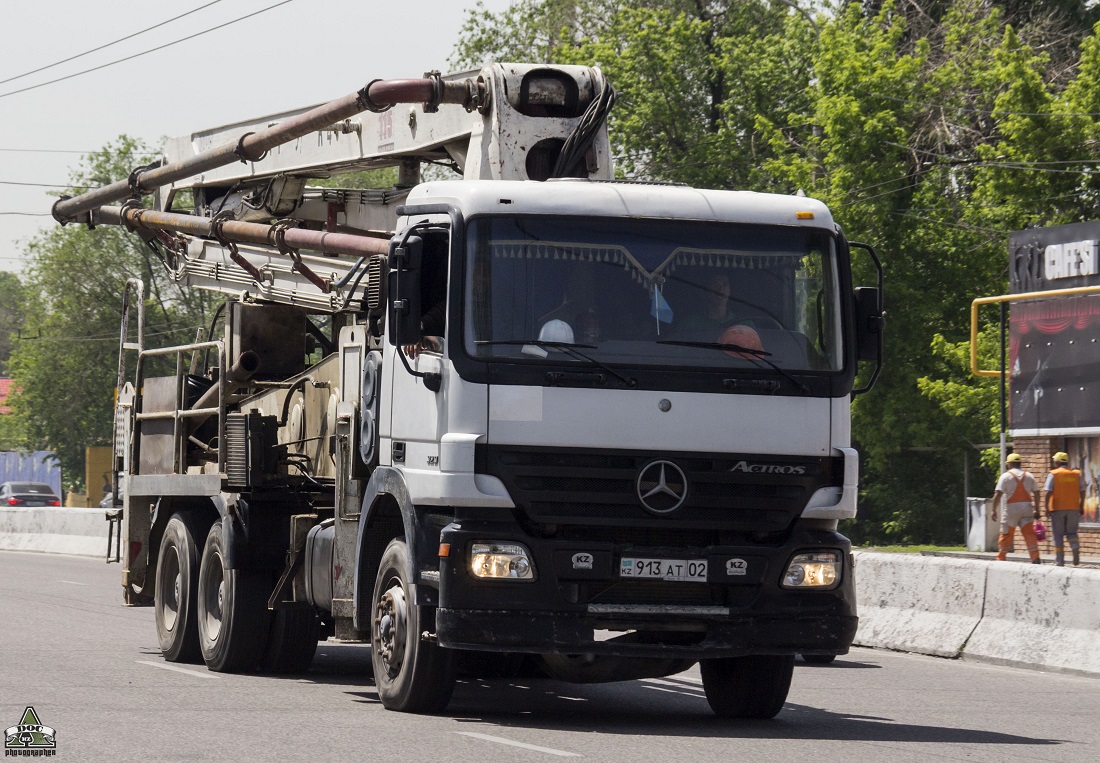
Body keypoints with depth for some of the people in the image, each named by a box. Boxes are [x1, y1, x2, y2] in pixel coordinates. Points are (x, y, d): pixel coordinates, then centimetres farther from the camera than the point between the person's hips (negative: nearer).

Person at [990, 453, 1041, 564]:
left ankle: (1001, 559, 14)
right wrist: (1036, 509, 15)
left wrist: (994, 510, -5)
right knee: (1029, 533, 1)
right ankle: (1036, 558, -10)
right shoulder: (1028, 476, 10)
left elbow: (998, 494, -9)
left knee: (1006, 534, 7)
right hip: (1027, 507, 3)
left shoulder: (1005, 476, -2)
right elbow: (1036, 493, 9)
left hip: (1011, 508, -3)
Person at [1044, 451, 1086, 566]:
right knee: (1072, 532, 13)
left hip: (1058, 509, -2)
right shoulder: (1077, 474, 5)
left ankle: (1059, 560, 5)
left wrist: (1047, 508, -6)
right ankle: (1076, 550, -15)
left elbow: (1048, 492, -10)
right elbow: (1082, 492, 3)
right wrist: (1081, 507, 10)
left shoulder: (1053, 474, -4)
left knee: (1058, 535, 7)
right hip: (1073, 508, 2)